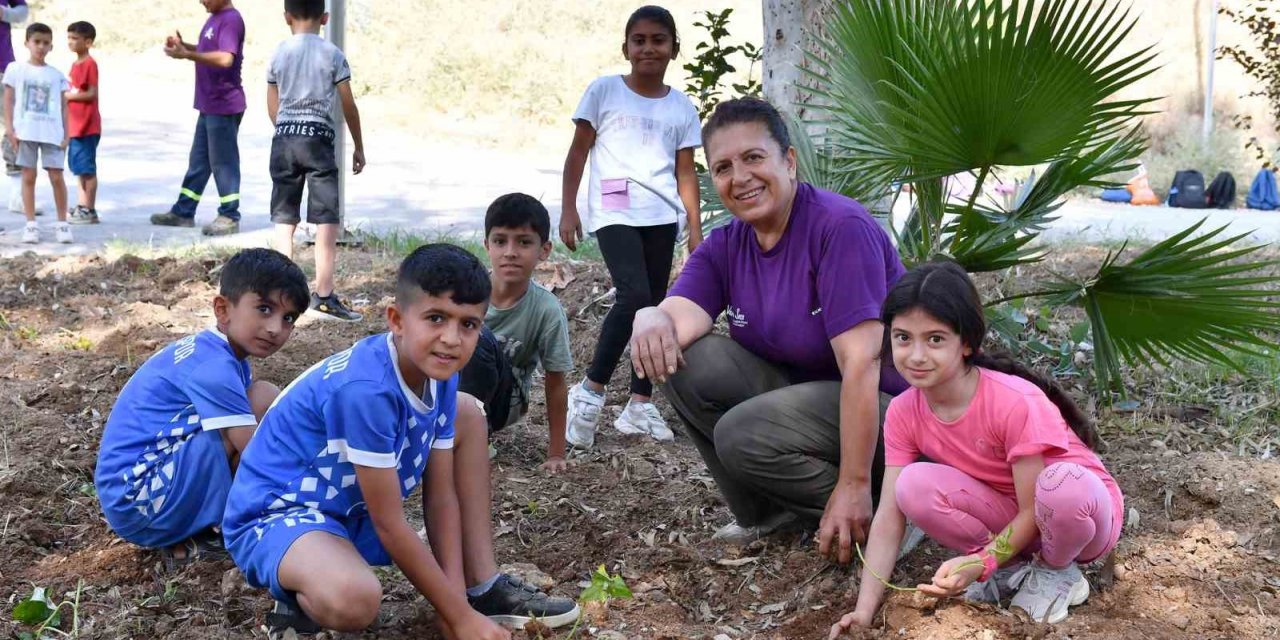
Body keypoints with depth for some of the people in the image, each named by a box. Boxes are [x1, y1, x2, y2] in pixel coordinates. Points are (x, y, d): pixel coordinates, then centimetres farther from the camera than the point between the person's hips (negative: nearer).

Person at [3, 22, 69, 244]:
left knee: (56, 177, -3)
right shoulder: (15, 70, 5)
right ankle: (31, 224, 8)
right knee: (28, 177, 3)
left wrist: (66, 135, 1)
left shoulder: (57, 75, 8)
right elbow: (8, 102, 5)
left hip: (52, 133, 0)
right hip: (25, 132, 0)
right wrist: (10, 130, -4)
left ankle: (62, 223, 8)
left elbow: (64, 107, 9)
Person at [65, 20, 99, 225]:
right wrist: (66, 95, 7)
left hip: (87, 125, -9)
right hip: (75, 125, 9)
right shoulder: (75, 64, 15)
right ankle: (82, 206, 21)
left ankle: (89, 211, -1)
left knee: (88, 169, -5)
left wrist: (68, 96, -13)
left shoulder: (90, 64, -12)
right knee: (79, 168, 13)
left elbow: (91, 94, -18)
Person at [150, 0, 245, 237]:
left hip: (224, 106, -10)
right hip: (209, 106, 10)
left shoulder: (231, 19, -16)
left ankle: (230, 218, 5)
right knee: (198, 160, 14)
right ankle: (183, 212, 21)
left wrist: (187, 55, -28)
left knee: (223, 162, -3)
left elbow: (226, 58, -28)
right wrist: (184, 45, 6)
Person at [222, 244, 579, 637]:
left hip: (357, 508, 9)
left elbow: (441, 495, -1)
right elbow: (389, 524, -25)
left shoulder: (438, 375, -6)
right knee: (355, 601, -41)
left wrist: (459, 598, -9)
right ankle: (301, 595, -3)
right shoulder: (365, 389, -31)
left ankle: (483, 587, 8)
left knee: (467, 413, 8)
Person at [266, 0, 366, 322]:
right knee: (327, 220, -2)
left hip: (284, 139, 4)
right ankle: (324, 296, -6)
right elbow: (349, 106, -1)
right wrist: (359, 147, 9)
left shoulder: (279, 54, 6)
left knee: (284, 219, 10)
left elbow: (272, 108, 11)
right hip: (318, 139, -3)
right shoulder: (332, 54, -2)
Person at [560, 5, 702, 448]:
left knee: (654, 306, 6)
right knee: (634, 296, -20)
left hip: (661, 216, 4)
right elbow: (578, 152, 4)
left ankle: (640, 404, 15)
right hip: (614, 212, -4)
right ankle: (591, 389, -6)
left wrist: (696, 230, 7)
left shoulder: (682, 108, 10)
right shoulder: (604, 91, 2)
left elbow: (685, 172, 12)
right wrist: (568, 210, -3)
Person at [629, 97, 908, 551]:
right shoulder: (724, 248, 2)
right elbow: (680, 314, -17)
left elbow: (861, 364, -26)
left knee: (743, 434, -29)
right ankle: (763, 514, 0)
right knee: (685, 362, -14)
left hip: (879, 405, -7)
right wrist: (652, 321, -43)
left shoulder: (841, 227, -20)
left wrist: (854, 486, -28)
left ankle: (879, 514, -7)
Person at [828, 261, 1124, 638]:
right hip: (1011, 518, 4)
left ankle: (1056, 570, -5)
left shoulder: (1016, 402, -30)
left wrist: (979, 563, -38)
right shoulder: (903, 412, -14)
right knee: (913, 485, -23)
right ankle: (1013, 567, -2)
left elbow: (1034, 511, -24)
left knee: (1063, 484, -40)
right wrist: (865, 608, -25)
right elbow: (889, 516, -16)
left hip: (1080, 508, -4)